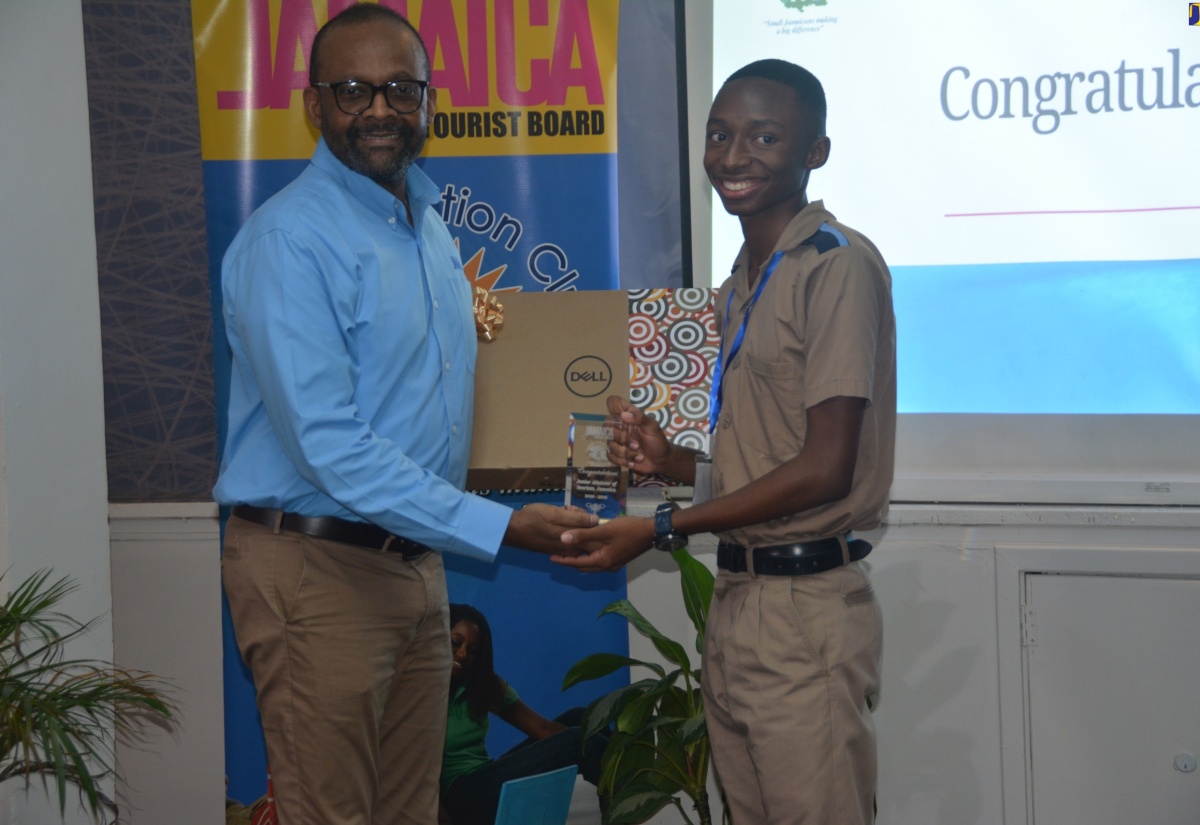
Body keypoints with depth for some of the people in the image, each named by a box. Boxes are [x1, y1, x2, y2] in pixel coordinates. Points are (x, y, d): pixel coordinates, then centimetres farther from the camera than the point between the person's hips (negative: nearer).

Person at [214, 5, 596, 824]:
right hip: (318, 567, -8)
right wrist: (501, 528, -23)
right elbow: (331, 448, -23)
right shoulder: (288, 240, -16)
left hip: (415, 563, 8)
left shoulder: (429, 223, 12)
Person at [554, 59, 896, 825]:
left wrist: (663, 528, -13)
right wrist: (672, 460, 5)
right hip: (737, 599, 8)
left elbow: (825, 469, -17)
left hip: (806, 606, -8)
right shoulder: (743, 285, 16)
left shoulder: (839, 265, -12)